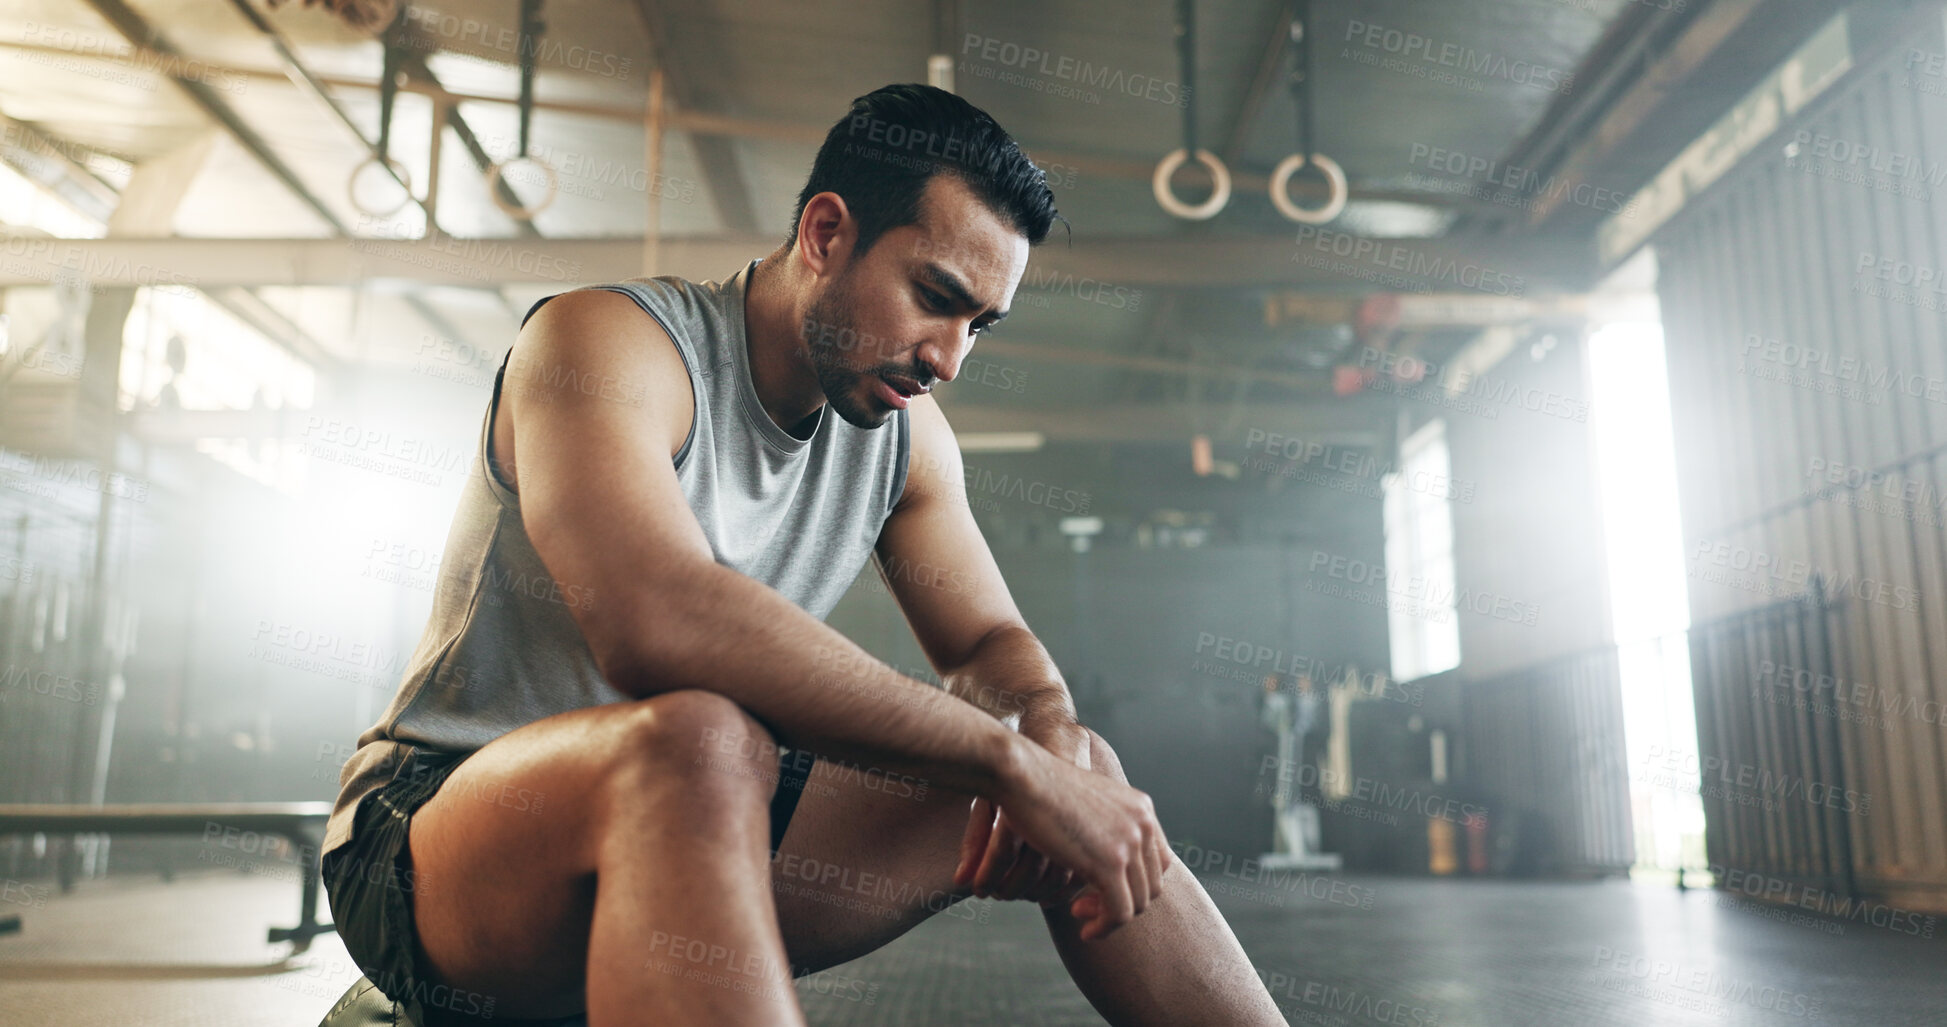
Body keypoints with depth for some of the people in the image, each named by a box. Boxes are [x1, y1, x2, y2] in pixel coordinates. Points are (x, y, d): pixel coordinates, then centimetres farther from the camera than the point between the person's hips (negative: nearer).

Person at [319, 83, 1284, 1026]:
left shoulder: (907, 435, 5)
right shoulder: (608, 341, -17)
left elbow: (992, 642, 9)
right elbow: (656, 623, -35)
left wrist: (1050, 732, -18)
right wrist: (1007, 758, -34)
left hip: (694, 837, 6)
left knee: (1081, 766, -7)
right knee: (701, 741, -41)